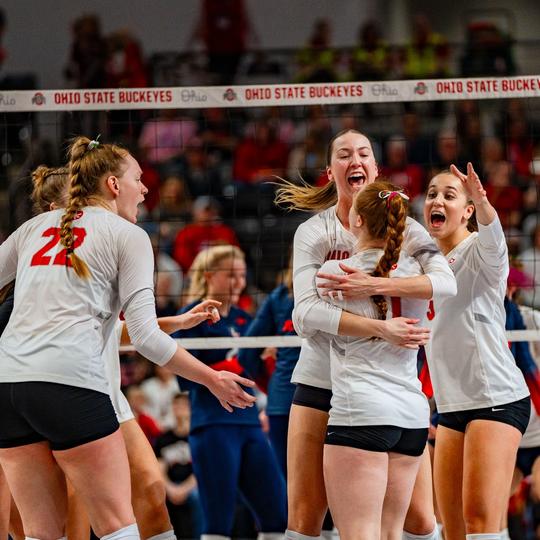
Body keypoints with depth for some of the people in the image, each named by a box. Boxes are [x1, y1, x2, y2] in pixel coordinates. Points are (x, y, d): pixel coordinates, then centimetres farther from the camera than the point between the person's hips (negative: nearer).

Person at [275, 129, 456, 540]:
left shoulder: (402, 228, 1)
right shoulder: (313, 232, -2)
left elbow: (446, 282, -16)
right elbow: (306, 312, -17)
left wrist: (376, 286, -30)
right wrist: (380, 328, -30)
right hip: (321, 381, -1)